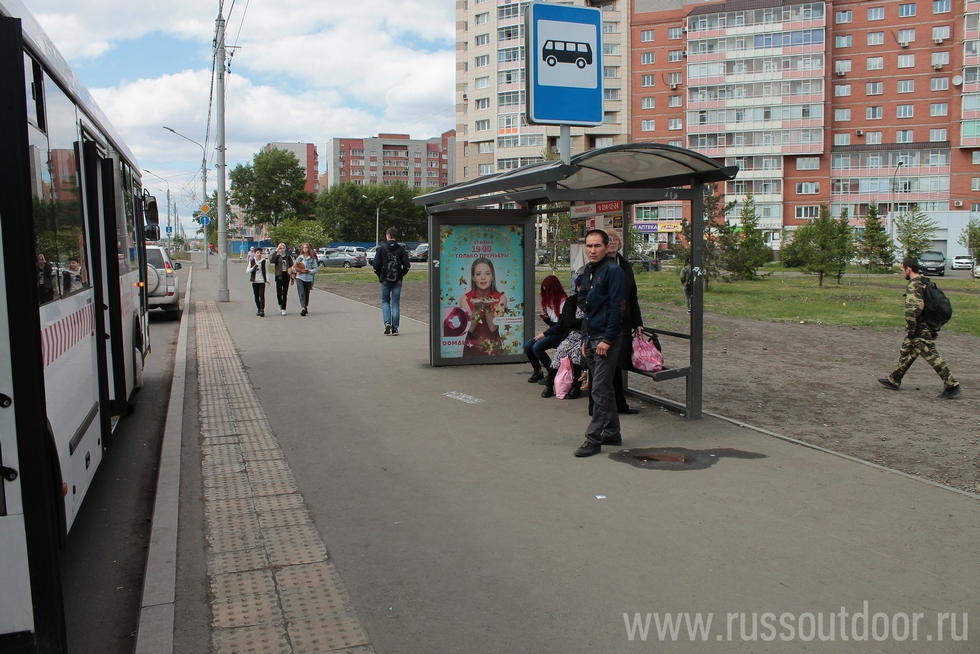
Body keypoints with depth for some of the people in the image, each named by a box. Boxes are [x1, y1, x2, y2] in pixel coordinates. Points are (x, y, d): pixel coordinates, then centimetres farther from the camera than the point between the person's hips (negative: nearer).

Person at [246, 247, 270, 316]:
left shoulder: (264, 261, 2)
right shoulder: (252, 261, 5)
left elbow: (266, 271, 4)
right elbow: (247, 271, 3)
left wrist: (267, 280, -5)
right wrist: (253, 268, -14)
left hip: (262, 281, -2)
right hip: (254, 281, 2)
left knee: (261, 296, -10)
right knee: (256, 296, 7)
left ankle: (262, 310, -13)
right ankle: (258, 309, 19)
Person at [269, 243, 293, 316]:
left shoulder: (288, 257, 5)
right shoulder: (277, 256, -2)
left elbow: (291, 267, 8)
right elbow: (271, 261, -24)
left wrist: (292, 278, 5)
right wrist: (276, 251, -21)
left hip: (286, 277, 2)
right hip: (279, 277, -2)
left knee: (285, 294, 4)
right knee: (279, 293, -4)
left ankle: (283, 309, 10)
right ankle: (280, 305, 24)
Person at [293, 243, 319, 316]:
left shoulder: (312, 258, 0)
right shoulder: (299, 257, 5)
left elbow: (315, 269, 0)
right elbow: (294, 267, 9)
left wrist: (308, 271, -15)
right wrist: (299, 270, -9)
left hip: (308, 278, 0)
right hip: (299, 278, 0)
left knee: (307, 294, 10)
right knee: (301, 293, -14)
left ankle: (306, 307, 29)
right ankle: (302, 308, -22)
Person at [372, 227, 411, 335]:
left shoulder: (381, 249, -5)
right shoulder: (401, 249, -2)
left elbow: (376, 265, -9)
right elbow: (407, 265, -8)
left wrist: (380, 275, 8)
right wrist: (401, 274, 8)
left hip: (385, 280, -1)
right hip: (397, 281, 1)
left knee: (385, 301, 14)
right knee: (396, 303, 6)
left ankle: (387, 323, -5)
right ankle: (395, 328, 5)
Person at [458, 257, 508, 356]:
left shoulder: (501, 298, -1)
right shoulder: (465, 298, -2)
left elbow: (493, 328, -8)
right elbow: (469, 329, -8)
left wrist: (487, 309, -23)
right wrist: (476, 310, -22)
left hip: (494, 348, 0)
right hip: (472, 348, 0)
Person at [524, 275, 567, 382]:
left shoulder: (564, 302, -15)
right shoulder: (550, 301, 12)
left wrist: (544, 334, -17)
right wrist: (545, 318, -7)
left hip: (562, 334, -8)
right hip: (552, 332, 8)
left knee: (537, 347, -26)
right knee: (527, 345, -10)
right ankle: (537, 372, 7)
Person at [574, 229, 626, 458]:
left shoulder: (613, 271, -11)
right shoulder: (588, 272, 17)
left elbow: (617, 308, -17)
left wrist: (607, 340, -20)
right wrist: (584, 339, 18)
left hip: (607, 339, -9)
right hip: (592, 339, 9)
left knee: (600, 390, -7)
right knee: (604, 388, 15)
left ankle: (593, 438, -2)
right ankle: (612, 433, 24)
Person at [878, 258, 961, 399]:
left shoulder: (914, 286, -19)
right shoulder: (926, 283, 12)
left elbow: (912, 310, -28)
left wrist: (910, 330, -18)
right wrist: (935, 327, 22)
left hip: (920, 330, -10)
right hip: (930, 327, 10)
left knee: (933, 357, -5)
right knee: (906, 353, 18)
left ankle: (952, 385, -2)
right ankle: (894, 381, 27)